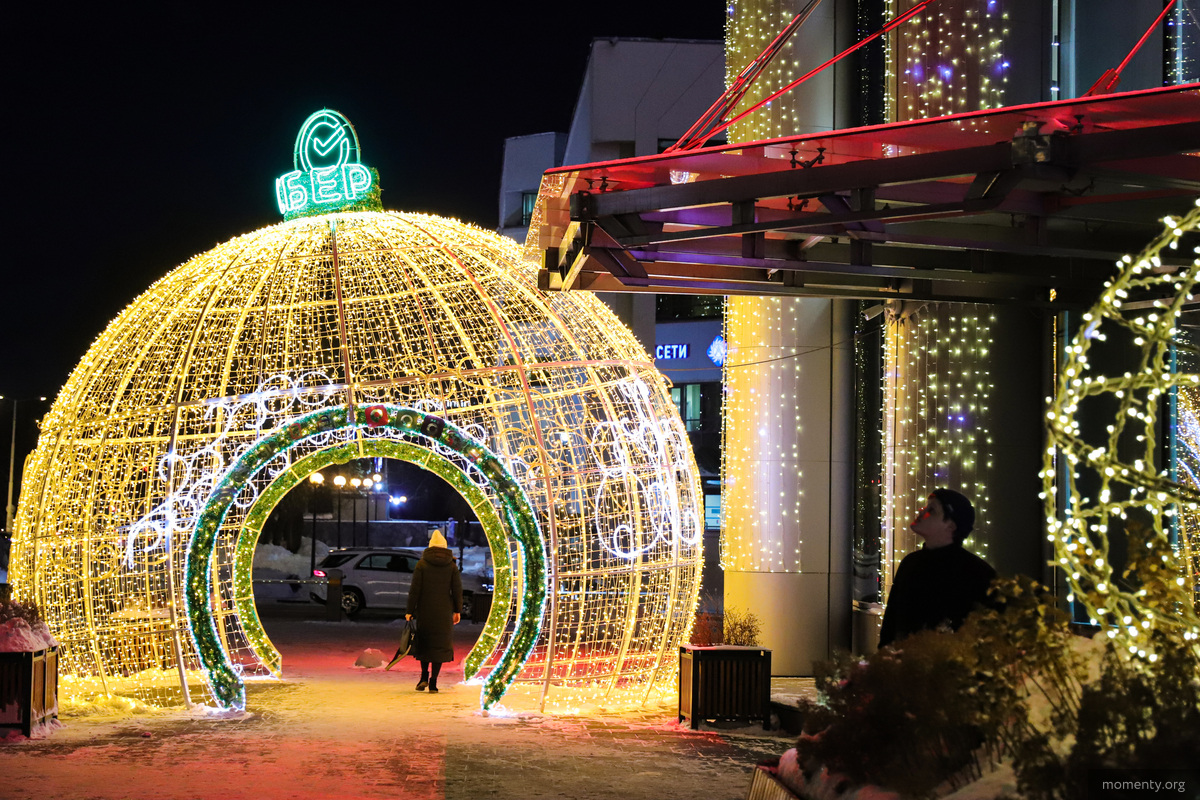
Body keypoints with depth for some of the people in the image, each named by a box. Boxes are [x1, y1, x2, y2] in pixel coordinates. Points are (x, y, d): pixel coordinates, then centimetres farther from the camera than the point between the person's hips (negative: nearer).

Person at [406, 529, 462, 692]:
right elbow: (457, 589, 1)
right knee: (440, 644, 5)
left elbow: (415, 589, -6)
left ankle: (424, 676, 4)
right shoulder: (451, 565, 1)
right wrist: (457, 611, 10)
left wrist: (410, 611, -3)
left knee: (424, 642, 16)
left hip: (425, 611, 0)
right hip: (444, 611, 0)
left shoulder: (422, 564, -3)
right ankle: (433, 682, 0)